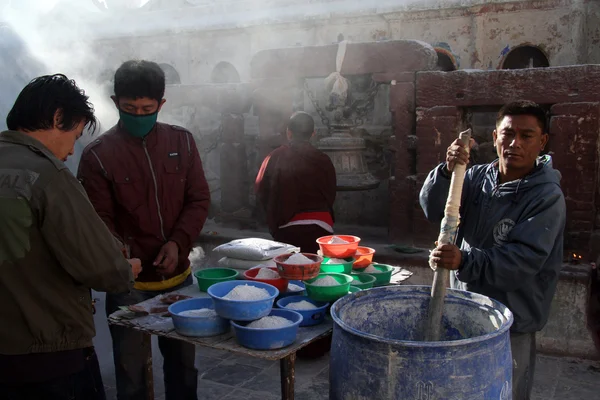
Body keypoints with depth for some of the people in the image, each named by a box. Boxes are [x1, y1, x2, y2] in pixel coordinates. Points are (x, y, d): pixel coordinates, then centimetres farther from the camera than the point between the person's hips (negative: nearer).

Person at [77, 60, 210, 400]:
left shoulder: (182, 142, 2)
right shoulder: (98, 155, -8)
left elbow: (199, 199, 1)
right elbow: (100, 221, -8)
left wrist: (179, 243, -15)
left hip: (179, 276, 3)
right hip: (130, 284, -3)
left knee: (183, 364, 19)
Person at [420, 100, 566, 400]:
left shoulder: (547, 197, -16)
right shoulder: (478, 177, 1)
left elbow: (523, 260, -25)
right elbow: (433, 209, -10)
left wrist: (464, 261, -38)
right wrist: (447, 171, -27)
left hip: (511, 322, -5)